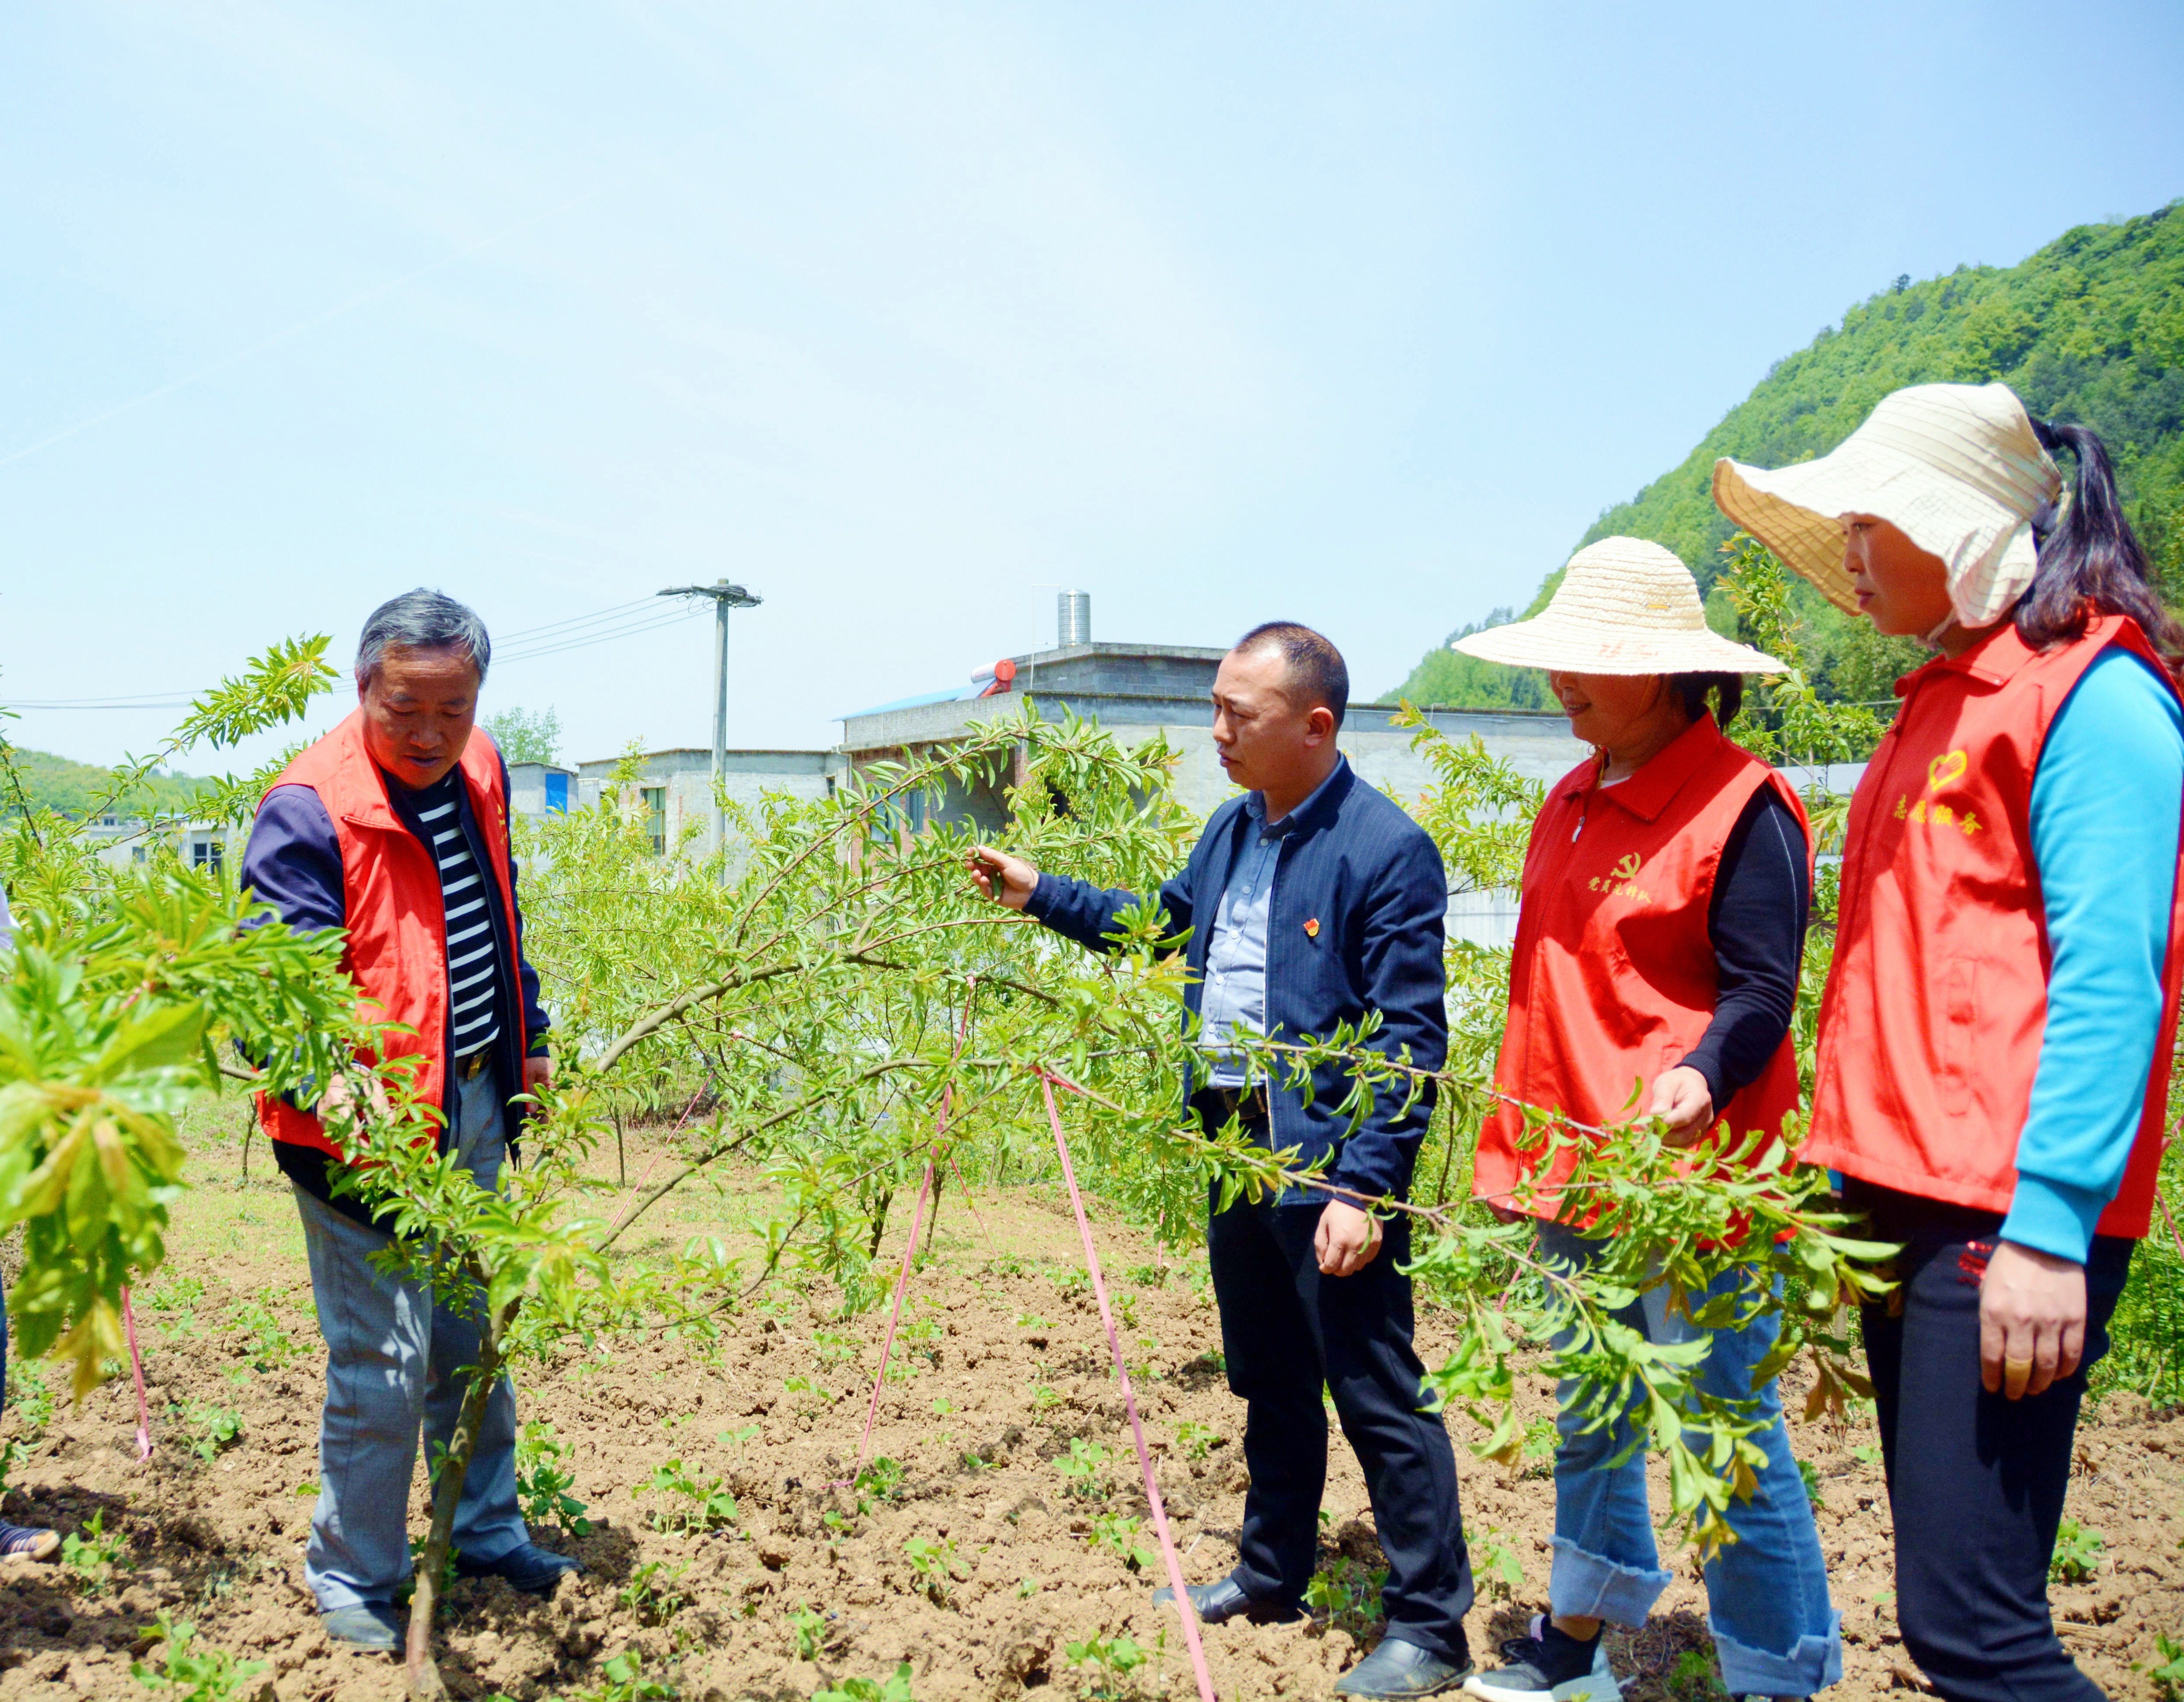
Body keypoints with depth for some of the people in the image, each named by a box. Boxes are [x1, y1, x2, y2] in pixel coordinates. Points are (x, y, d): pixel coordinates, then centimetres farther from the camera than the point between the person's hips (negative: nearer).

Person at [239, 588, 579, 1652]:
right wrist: (330, 1080, -41)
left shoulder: (479, 776, 5)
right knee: (383, 1361, -2)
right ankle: (352, 1576, 21)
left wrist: (528, 1040, 19)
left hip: (474, 1105, 7)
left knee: (474, 1336, 19)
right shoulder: (308, 812, -18)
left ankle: (484, 1529, 37)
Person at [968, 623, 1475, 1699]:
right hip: (1233, 1146, 8)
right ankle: (1269, 1576, 38)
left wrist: (1365, 1188, -23)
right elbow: (1165, 923, 26)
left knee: (1377, 1399, 2)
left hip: (1326, 1162, -8)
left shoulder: (1386, 850, -17)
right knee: (1269, 1386, 21)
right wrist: (1040, 895, 21)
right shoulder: (1233, 828, 9)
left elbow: (1409, 1041, -19)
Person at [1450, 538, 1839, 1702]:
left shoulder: (1739, 804, -12)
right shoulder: (1573, 802, 12)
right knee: (1588, 1413, 20)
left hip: (1687, 1173, -8)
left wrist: (1699, 1079, -34)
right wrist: (1516, 1149, 18)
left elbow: (1759, 991, -15)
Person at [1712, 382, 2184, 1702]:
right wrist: (1846, 1192, 17)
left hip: (2006, 1215, -9)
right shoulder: (1938, 704, 19)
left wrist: (2051, 1228, -20)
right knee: (1954, 1594, 14)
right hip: (1903, 1198, 9)